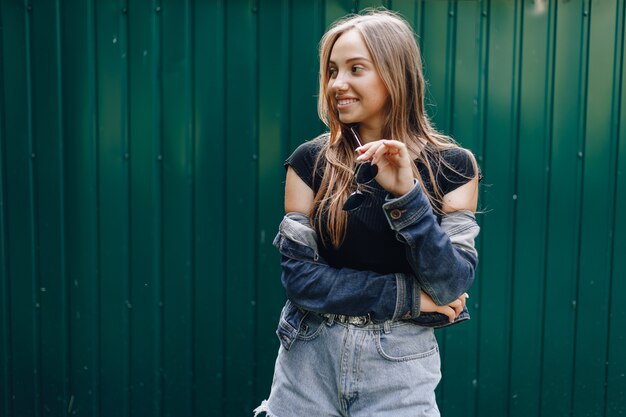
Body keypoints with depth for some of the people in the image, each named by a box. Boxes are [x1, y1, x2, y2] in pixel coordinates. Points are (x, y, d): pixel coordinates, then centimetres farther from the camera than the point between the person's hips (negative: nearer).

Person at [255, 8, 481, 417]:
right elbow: (298, 275, -9)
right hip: (310, 362, 1)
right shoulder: (310, 160, -3)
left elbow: (453, 287, -12)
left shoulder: (451, 166, -5)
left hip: (400, 366, -1)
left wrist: (406, 193, -23)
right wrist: (407, 296, -13)